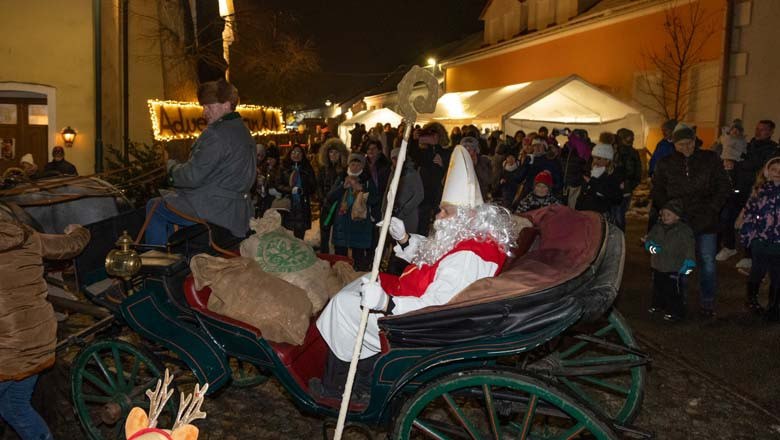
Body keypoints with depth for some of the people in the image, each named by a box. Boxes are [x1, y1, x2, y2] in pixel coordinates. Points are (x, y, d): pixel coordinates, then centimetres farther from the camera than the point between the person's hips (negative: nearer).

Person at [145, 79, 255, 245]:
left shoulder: (217, 133, -20)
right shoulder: (243, 131, 11)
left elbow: (193, 177, -21)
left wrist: (171, 166, -1)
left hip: (215, 211, -10)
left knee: (154, 206, 6)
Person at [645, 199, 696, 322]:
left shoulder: (684, 230, -12)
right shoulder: (657, 228, 4)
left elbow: (689, 247, -16)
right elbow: (648, 240, 8)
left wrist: (689, 261, -25)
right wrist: (651, 246, -14)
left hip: (675, 269, -6)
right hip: (658, 267, 6)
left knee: (674, 292, -2)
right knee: (658, 289, 20)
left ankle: (676, 312, 11)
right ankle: (658, 305, 39)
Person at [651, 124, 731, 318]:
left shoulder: (710, 159, 0)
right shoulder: (666, 164, 2)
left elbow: (724, 186, 5)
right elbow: (657, 191, 10)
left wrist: (712, 209, -5)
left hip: (706, 221, 0)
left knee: (707, 263, 2)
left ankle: (707, 303, 16)